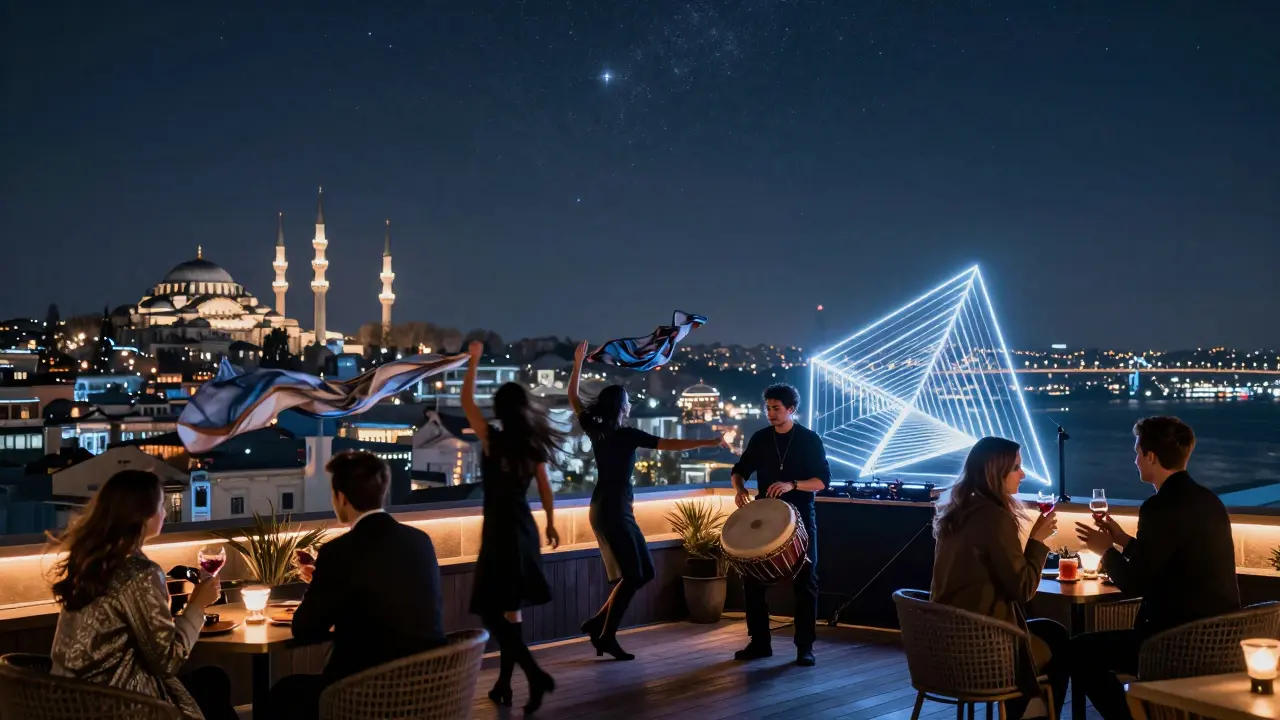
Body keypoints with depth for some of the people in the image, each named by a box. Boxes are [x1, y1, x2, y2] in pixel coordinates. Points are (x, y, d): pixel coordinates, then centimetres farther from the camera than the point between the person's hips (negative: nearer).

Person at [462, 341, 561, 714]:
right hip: (524, 529, 6)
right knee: (510, 608, 15)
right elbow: (545, 490, 8)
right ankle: (504, 683, 21)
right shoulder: (534, 445, 0)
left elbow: (467, 401, -5)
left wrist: (474, 360, 5)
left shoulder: (493, 440, -14)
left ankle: (536, 675, -15)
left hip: (499, 530, -6)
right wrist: (551, 525, 21)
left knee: (491, 612, -2)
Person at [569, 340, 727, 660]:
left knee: (643, 572, 11)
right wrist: (708, 443, -9)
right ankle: (607, 636, 0)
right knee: (632, 575, -3)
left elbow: (573, 399, 17)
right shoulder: (629, 435, -14)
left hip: (605, 508, 8)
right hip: (613, 510, -8)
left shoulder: (595, 429, 4)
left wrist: (578, 364, 22)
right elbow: (671, 445, -15)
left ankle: (598, 623, 12)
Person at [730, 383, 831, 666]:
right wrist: (740, 488, -10)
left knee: (804, 582, -2)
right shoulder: (760, 438, 5)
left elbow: (823, 480, -9)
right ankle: (759, 642, 12)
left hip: (799, 518, -3)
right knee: (753, 579, 2)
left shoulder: (810, 439, -5)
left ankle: (805, 646, 5)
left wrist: (792, 485, -24)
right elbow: (740, 470, 13)